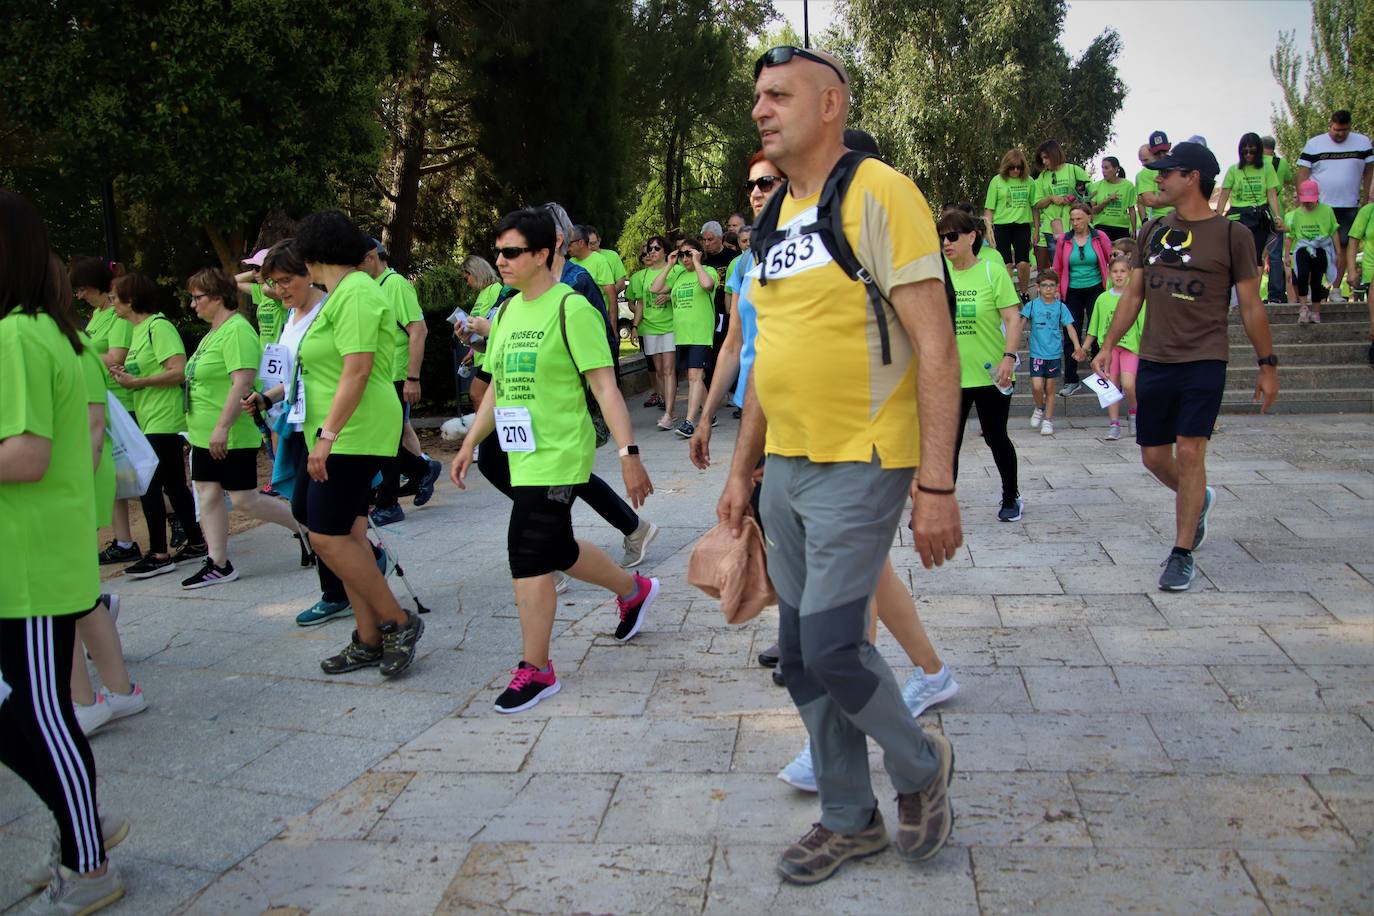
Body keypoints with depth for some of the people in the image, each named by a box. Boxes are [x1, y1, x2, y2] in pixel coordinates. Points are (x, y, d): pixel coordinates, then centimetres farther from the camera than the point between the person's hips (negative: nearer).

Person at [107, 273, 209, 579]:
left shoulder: (158, 326, -13)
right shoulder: (139, 330, 16)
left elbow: (178, 371, -22)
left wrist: (137, 382, -17)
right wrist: (126, 374, 4)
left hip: (164, 421, -10)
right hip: (150, 420, 10)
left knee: (148, 485, -7)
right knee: (174, 484, 13)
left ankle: (159, 554, -1)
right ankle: (197, 543, 21)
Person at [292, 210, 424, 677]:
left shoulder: (355, 294, -14)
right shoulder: (344, 293, 17)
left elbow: (357, 370, -22)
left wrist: (326, 435, -23)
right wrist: (324, 434, 22)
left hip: (353, 433, -10)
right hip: (340, 436, 10)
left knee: (329, 537, -9)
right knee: (347, 535, 10)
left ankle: (398, 622, 2)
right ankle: (369, 640, 16)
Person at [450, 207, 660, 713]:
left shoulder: (570, 308, -12)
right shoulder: (505, 312, 11)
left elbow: (605, 387, -15)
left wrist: (629, 454, -20)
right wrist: (469, 444, 18)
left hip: (558, 456, -8)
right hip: (523, 457, 8)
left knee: (529, 557, -8)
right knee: (558, 551, 18)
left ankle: (535, 670, 6)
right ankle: (635, 590, 42)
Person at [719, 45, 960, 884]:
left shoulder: (877, 195, -11)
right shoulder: (777, 217, 14)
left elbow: (935, 347, -16)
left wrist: (937, 485, -20)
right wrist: (742, 469, 19)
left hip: (859, 467, -8)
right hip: (787, 469, 8)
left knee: (830, 646, -9)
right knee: (801, 657, 12)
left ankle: (921, 764, 21)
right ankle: (852, 820, 30)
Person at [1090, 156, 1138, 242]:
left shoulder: (1128, 185, 2)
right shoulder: (1097, 185, 4)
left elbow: (1131, 210, 5)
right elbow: (1092, 210, 1)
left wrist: (1134, 230, 4)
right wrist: (1106, 201, -14)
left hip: (1122, 227, 0)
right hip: (1101, 227, 0)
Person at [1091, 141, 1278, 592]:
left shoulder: (1232, 236, -4)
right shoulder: (1153, 231, 9)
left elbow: (1251, 306, 0)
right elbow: (1133, 293, 14)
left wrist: (1268, 365, 1)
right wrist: (1109, 344, 8)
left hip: (1204, 361, -5)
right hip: (1154, 360, 5)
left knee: (1189, 452, -9)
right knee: (1154, 455, 8)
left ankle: (1183, 554, 2)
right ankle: (1198, 499, 40)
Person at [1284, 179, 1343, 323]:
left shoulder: (1327, 211, 1)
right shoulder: (1296, 214, 3)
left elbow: (1334, 232, 7)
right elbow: (1290, 236, 11)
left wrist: (1338, 253, 8)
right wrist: (1287, 255, 10)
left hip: (1321, 248, 0)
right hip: (1303, 248, 0)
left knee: (1316, 280, 1)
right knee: (1302, 274, -25)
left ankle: (1315, 311, 16)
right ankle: (1304, 307, -12)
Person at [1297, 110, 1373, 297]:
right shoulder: (1313, 145, 0)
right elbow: (1302, 174, -2)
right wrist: (1302, 200, -9)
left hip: (1349, 206, 2)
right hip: (1319, 206, -2)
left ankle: (1336, 290, 10)